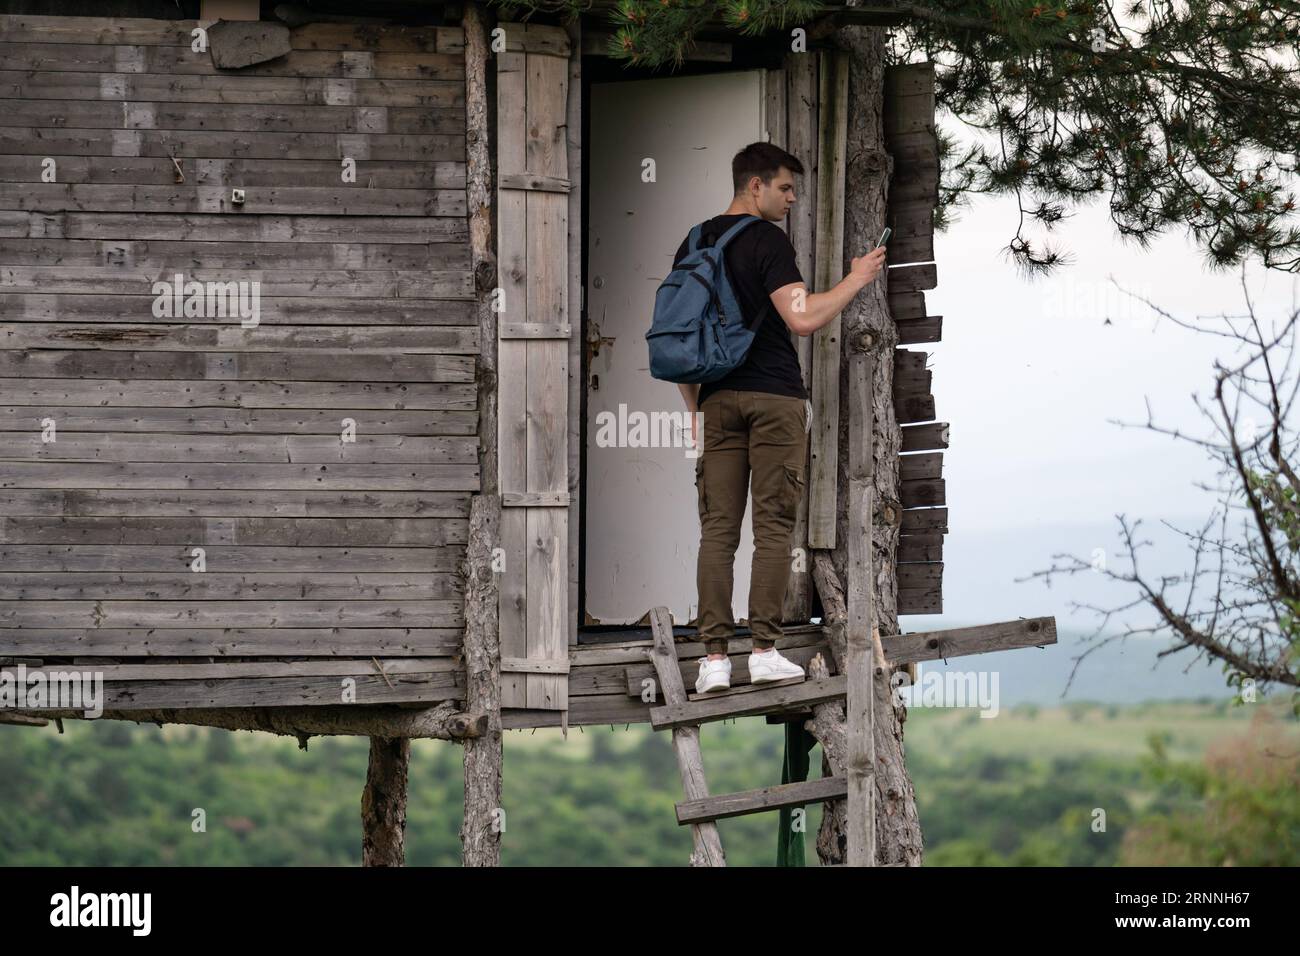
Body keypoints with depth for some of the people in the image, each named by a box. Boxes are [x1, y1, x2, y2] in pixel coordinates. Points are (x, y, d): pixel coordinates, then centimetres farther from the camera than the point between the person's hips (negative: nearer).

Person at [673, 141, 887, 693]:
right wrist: (856, 280, -7)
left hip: (718, 400, 6)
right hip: (774, 398, -5)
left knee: (717, 530, 3)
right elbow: (802, 319, -18)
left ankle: (714, 658, -2)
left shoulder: (693, 244, 13)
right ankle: (765, 651, -2)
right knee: (773, 527, 0)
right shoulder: (767, 240, -8)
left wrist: (694, 408, 19)